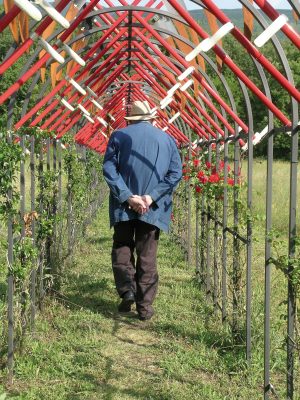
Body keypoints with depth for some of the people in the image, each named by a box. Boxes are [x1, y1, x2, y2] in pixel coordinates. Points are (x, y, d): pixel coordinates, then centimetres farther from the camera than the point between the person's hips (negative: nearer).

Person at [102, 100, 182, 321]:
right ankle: (144, 306, 7)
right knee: (147, 256, 7)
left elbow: (109, 169, -7)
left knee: (122, 248, 15)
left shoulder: (119, 136, 3)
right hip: (153, 209, 1)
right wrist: (152, 196, -8)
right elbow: (176, 172, -1)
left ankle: (127, 290, -4)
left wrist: (127, 197, -11)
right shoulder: (167, 139, 8)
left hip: (124, 206, -1)